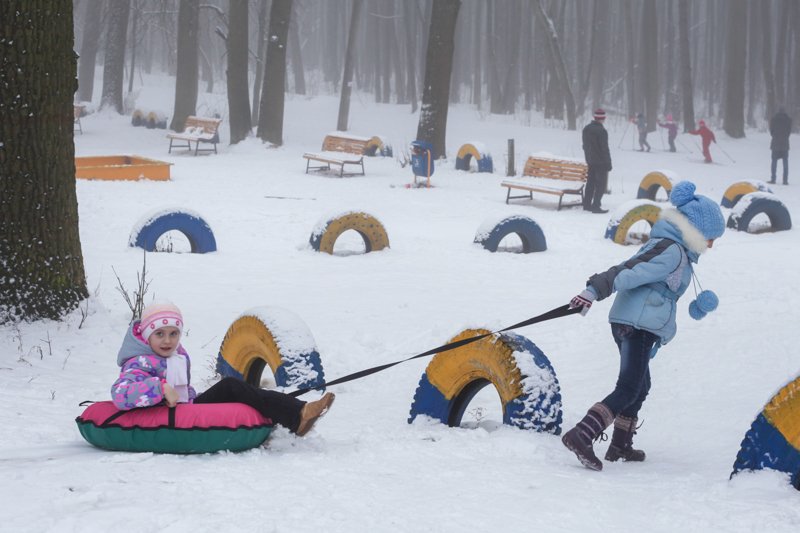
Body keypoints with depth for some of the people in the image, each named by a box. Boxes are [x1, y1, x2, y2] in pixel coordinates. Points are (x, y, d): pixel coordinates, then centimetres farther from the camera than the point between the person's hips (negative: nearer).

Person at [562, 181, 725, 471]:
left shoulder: (672, 249, 20)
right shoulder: (671, 252, -13)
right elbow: (630, 273, -24)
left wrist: (697, 308, 22)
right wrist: (594, 291, -33)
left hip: (630, 325, 11)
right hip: (639, 325, -11)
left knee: (639, 385, 24)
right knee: (628, 390, -17)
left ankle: (620, 445, 34)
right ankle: (581, 435, -28)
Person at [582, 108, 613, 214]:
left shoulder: (586, 129, 6)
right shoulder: (602, 131, -20)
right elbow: (605, 149, -18)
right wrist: (608, 163, -11)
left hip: (590, 161, 8)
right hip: (601, 162, -8)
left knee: (590, 183, 15)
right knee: (601, 184, -1)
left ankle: (587, 204, 19)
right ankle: (596, 206, -4)